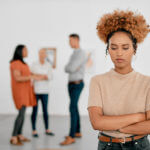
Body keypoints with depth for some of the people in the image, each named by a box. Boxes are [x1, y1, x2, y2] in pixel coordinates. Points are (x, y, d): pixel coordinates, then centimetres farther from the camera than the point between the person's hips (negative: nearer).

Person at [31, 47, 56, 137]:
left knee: (45, 110, 8)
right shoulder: (34, 65, -1)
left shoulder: (49, 65, 4)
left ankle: (47, 129, 18)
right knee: (35, 110, 1)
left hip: (45, 90, 2)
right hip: (35, 90, -2)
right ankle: (34, 130, 7)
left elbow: (50, 77, 3)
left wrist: (47, 77, -18)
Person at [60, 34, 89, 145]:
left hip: (77, 85, -10)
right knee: (75, 108, 15)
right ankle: (77, 132, 26)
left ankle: (71, 137, -18)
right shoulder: (74, 54, 16)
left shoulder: (82, 54, -17)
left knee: (72, 108, -17)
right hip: (71, 84, 10)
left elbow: (72, 68, -26)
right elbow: (66, 69, 7)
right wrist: (71, 68, -13)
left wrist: (71, 68, -4)